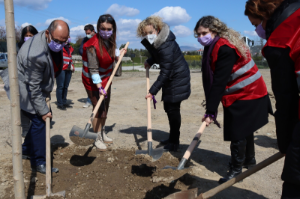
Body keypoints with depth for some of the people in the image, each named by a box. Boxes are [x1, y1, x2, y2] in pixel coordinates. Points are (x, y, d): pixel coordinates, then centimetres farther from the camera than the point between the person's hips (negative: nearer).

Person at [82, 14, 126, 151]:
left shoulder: (110, 40, -3)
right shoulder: (93, 45, -26)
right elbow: (93, 69, -27)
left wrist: (119, 53, 16)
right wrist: (99, 86, -32)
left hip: (106, 78, 8)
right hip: (93, 81, -7)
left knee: (105, 107, 15)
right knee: (99, 109, -5)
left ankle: (102, 133, 33)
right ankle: (98, 139, 10)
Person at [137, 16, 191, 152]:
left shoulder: (166, 45, -29)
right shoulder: (152, 42, -1)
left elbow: (165, 72, -29)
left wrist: (153, 91, -28)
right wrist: (150, 61, 1)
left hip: (178, 77, -10)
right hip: (169, 77, 10)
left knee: (173, 109, -7)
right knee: (168, 107, 14)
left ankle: (174, 143, 5)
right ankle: (172, 139, 28)